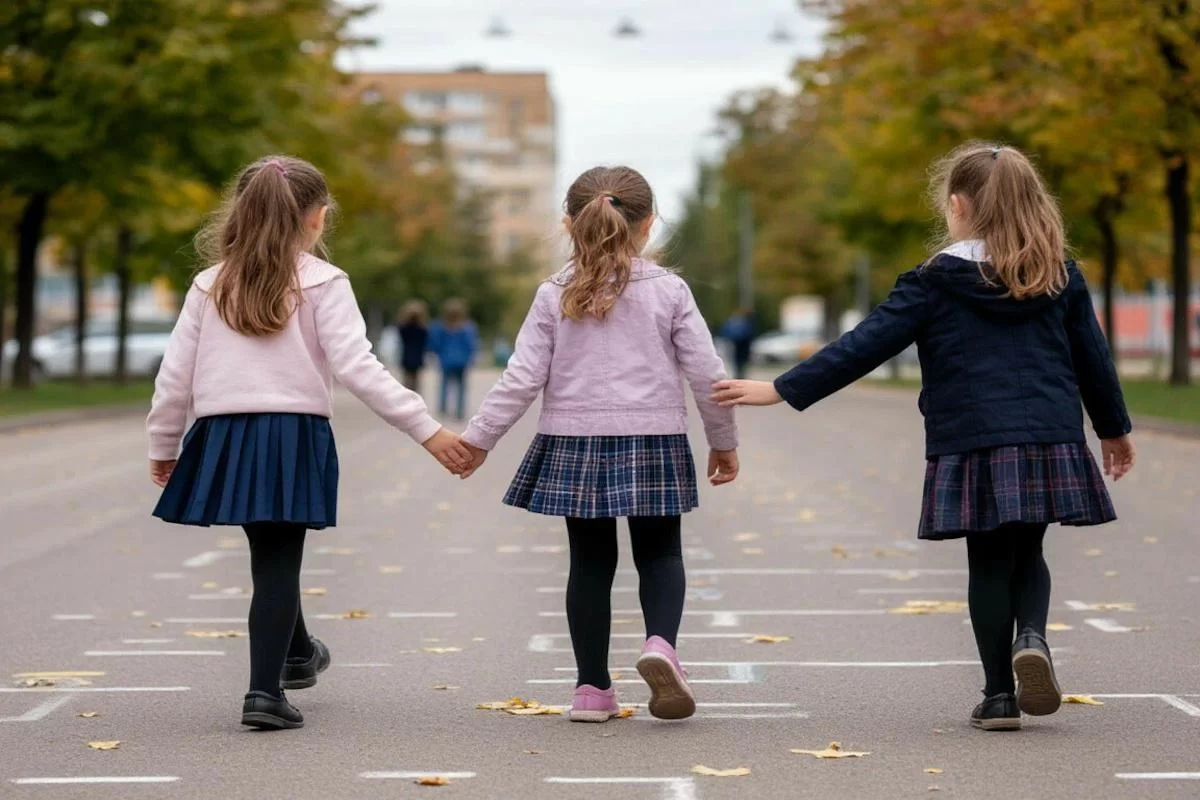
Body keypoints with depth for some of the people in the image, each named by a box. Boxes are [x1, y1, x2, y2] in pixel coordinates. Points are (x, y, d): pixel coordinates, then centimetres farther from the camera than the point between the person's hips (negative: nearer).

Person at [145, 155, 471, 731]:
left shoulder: (211, 285, 8)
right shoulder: (322, 283, -4)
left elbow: (175, 376, 8)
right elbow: (356, 368, -12)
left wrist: (163, 447, 21)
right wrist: (428, 431, -12)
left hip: (225, 438, 4)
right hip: (293, 436, -4)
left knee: (272, 554, 22)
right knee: (278, 565, 2)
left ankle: (296, 654, 43)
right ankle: (265, 691, -4)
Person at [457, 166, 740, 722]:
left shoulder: (555, 296, 0)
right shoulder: (668, 291, -2)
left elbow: (523, 378, -3)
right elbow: (706, 373, -2)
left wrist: (478, 438, 5)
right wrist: (724, 441, 11)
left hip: (574, 444, 1)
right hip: (652, 445, -1)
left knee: (590, 561, 10)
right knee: (659, 554, 12)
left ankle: (592, 688, 11)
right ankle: (660, 643, -16)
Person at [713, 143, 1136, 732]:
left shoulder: (935, 281, -2)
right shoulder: (1060, 276, 7)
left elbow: (865, 346, -6)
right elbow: (1093, 358, 13)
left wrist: (783, 390, -2)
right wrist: (1114, 430, 28)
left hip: (971, 447, -2)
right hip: (1049, 441, 3)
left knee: (989, 564, 8)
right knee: (1027, 555, 17)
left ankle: (1000, 695, 9)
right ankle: (1032, 637, -11)